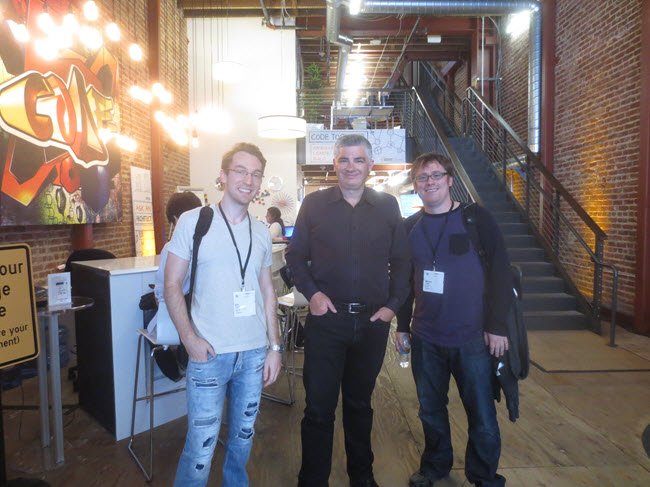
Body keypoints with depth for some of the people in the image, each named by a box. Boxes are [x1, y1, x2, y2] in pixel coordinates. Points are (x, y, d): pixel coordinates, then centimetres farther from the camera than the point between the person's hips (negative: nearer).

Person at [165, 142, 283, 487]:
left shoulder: (261, 232, 8)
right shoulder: (193, 222, -4)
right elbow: (172, 285, -3)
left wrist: (274, 346, 9)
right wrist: (189, 337, -14)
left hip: (255, 352, 4)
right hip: (210, 353, -4)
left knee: (244, 433, 18)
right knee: (201, 446, 1)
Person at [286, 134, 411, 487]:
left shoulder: (388, 206, 5)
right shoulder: (314, 204, 2)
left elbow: (400, 261, 9)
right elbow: (295, 255, 6)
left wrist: (393, 304, 0)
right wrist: (311, 292, -8)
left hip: (373, 320, 2)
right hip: (326, 317, -1)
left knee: (360, 403, 19)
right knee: (319, 406, 4)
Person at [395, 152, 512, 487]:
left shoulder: (475, 218, -5)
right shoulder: (410, 227, 6)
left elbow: (500, 272, -6)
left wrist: (496, 326, -10)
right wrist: (402, 324, 11)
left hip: (472, 338, -3)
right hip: (425, 339, 3)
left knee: (482, 415, 7)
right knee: (430, 409, 16)